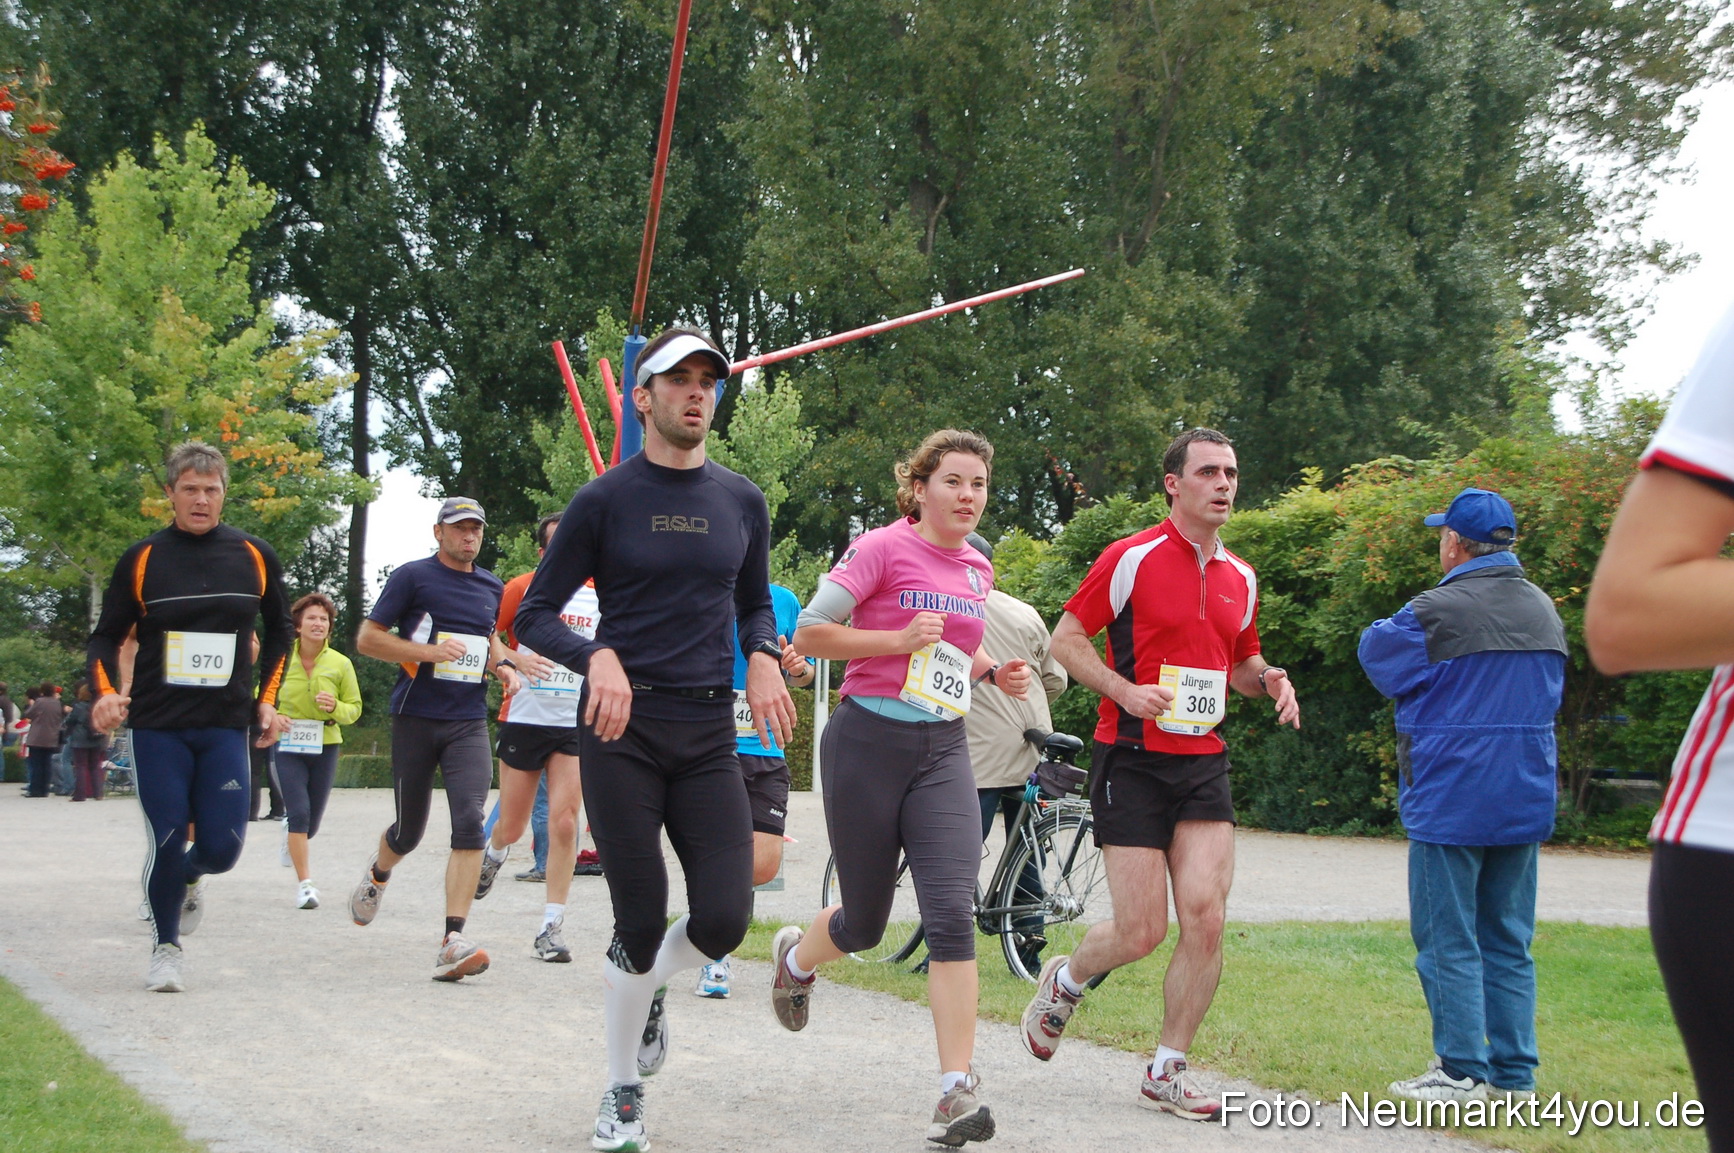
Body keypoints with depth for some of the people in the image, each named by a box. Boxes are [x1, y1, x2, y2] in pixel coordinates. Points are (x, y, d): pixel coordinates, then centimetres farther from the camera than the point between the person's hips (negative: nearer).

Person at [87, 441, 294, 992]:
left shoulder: (255, 556, 4)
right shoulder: (142, 558, 0)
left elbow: (279, 631, 17)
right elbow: (106, 637, 7)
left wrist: (267, 697, 9)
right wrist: (106, 690, -10)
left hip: (226, 726, 1)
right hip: (157, 726, -1)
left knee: (222, 848, -6)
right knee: (169, 841, -5)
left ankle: (188, 878, 32)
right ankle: (166, 949, 18)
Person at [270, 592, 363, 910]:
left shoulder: (340, 664, -1)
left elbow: (355, 708, 5)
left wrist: (335, 708, -17)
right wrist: (272, 716, -13)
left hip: (325, 747, 2)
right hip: (287, 746, -2)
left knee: (311, 822, 9)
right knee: (299, 812, -15)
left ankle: (290, 832, 47)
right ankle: (304, 883, -6)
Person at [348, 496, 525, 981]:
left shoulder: (491, 587, 14)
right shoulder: (412, 577, -2)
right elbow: (367, 638, -4)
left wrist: (502, 664, 11)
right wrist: (427, 652, -17)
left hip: (469, 723, 3)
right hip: (416, 719, -3)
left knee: (469, 823, -17)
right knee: (410, 831, 8)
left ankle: (452, 942, -20)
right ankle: (377, 875, 46)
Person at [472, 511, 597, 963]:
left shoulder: (600, 595, 7)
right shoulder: (524, 588, -3)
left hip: (576, 725, 1)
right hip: (524, 719, -1)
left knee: (564, 822, -10)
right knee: (511, 826, 8)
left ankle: (552, 927, -3)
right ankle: (494, 855, 46)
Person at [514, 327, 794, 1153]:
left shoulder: (742, 501, 9)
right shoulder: (604, 500, -2)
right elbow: (534, 617, -1)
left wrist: (763, 656, 0)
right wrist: (596, 658, -21)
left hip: (710, 736, 3)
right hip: (621, 732, -3)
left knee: (724, 920, -6)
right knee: (641, 925, -2)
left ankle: (648, 989, 30)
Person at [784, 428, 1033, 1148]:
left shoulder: (977, 569, 12)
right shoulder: (883, 548, -8)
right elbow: (808, 634, -10)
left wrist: (994, 673, 8)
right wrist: (897, 639, -19)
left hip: (942, 751, 4)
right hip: (869, 743, -4)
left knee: (952, 912, -13)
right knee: (865, 923, 8)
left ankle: (958, 1090, -14)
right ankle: (795, 958, 45)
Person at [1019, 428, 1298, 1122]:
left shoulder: (1240, 578, 12)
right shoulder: (1131, 558, -6)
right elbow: (1065, 639, -3)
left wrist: (1267, 680, 3)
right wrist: (1125, 690, -17)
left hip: (1204, 763, 5)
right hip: (1132, 760, -5)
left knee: (1206, 917, -9)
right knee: (1140, 932, -6)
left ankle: (1167, 1072, 7)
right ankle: (1064, 982, 29)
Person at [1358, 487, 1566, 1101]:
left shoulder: (1436, 611, -15)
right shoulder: (1545, 610, 7)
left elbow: (1379, 653, 0)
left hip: (1451, 799, -6)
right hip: (1526, 798, 6)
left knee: (1448, 938, 1)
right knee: (1508, 940, 12)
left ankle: (1462, 1069, 1)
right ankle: (1514, 1070, 13)